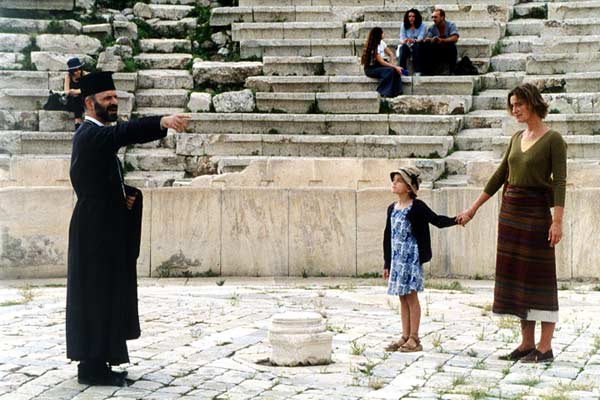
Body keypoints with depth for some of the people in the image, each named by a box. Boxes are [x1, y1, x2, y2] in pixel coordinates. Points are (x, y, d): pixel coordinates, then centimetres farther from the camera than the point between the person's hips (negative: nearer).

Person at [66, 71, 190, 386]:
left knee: (106, 296, 13)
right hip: (96, 232, -10)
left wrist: (125, 194, 1)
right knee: (97, 296, -6)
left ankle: (96, 363, 19)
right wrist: (163, 122, -51)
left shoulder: (96, 135, 18)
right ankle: (92, 366, -1)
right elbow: (125, 132, -35)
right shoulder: (90, 134, -15)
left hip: (105, 229, 10)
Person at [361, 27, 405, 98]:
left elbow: (391, 53, 12)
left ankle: (397, 92, -23)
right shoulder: (373, 47, -19)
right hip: (371, 69, -7)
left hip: (379, 66, 7)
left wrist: (392, 63, -8)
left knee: (396, 70, -20)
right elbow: (381, 62, -23)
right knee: (390, 70, -31)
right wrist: (395, 67, -25)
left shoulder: (381, 43, 5)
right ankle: (386, 93, -27)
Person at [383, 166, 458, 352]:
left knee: (411, 296, -3)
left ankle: (414, 339, 3)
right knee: (403, 298, 10)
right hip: (397, 258, 7)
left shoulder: (417, 207, -8)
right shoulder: (392, 209, 12)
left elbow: (437, 220, -11)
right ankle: (405, 337, 15)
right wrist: (387, 263, 17)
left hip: (412, 258, -7)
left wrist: (455, 220, -30)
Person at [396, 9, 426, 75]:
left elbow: (421, 37, -16)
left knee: (416, 46, -35)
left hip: (418, 47, -2)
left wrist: (414, 41, -39)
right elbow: (402, 37, -5)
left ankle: (417, 71, -37)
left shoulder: (421, 25, -4)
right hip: (407, 47, 2)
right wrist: (403, 41, -32)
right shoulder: (404, 26, 3)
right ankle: (401, 69, -39)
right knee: (403, 47, -32)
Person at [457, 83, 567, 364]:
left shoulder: (553, 139, -8)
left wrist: (558, 220, -24)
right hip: (510, 210, 7)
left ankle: (545, 348, 0)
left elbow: (560, 182, -14)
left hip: (536, 211, -7)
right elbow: (500, 176, 17)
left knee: (539, 275, -4)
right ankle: (527, 344, 13)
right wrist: (473, 209, 17)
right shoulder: (517, 138, 12)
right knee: (516, 275, 7)